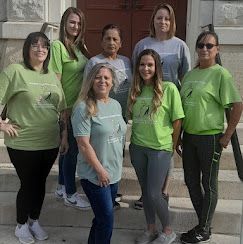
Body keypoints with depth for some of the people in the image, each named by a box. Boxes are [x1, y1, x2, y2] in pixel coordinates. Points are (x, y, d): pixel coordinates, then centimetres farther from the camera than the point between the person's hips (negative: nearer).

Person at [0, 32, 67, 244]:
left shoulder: (52, 76, 9)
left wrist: (65, 136, 10)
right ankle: (21, 225, 30)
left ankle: (34, 221, 37)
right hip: (23, 144, -5)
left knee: (40, 183, 16)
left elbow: (62, 109, 13)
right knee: (28, 184, 7)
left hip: (50, 143, 5)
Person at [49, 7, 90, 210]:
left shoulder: (80, 46, 10)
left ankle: (62, 187, 32)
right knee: (71, 149, 2)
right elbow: (55, 79, -16)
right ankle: (70, 194, 17)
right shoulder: (58, 46, -13)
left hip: (80, 105, 7)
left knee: (68, 147, 17)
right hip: (67, 107, -7)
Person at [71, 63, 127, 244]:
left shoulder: (116, 105, 7)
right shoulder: (84, 107, -15)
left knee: (102, 217, 19)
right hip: (95, 175, -7)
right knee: (106, 219, -1)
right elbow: (83, 144, -18)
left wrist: (118, 165, 15)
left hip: (114, 172, 7)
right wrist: (100, 170, -16)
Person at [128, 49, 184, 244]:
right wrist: (137, 138, 9)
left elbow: (177, 120, -6)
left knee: (154, 194, -4)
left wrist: (172, 146, 0)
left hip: (160, 149, -5)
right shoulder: (136, 90, 5)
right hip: (137, 147, 5)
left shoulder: (169, 88, -10)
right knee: (145, 191, 14)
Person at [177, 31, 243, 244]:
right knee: (191, 182, 14)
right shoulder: (189, 74, 9)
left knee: (209, 185, 6)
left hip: (210, 137, -7)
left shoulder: (221, 74, -10)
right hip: (189, 136, 7)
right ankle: (203, 224, 32)